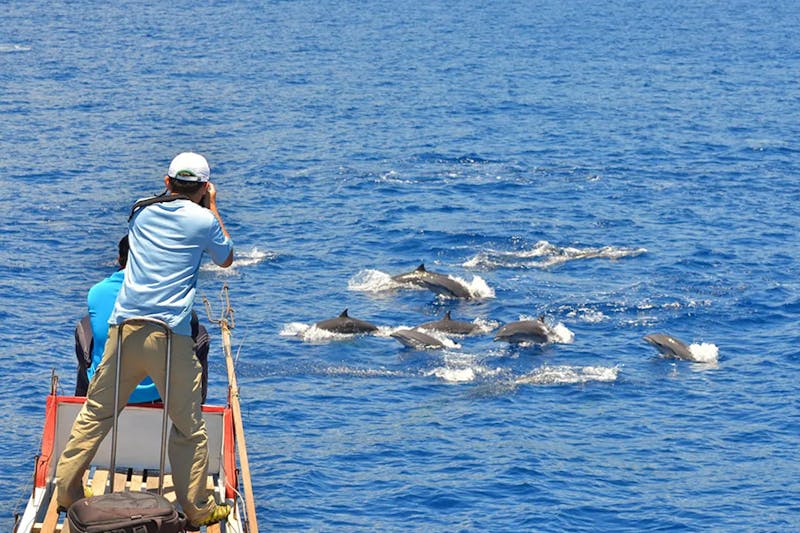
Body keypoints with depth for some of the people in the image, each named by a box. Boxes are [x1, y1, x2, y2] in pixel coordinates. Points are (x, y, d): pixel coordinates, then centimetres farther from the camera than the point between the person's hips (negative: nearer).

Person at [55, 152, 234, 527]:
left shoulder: (142, 210, 12)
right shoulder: (203, 220, 1)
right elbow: (226, 259, 21)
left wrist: (170, 190, 36)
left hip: (124, 328, 4)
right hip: (170, 335, -4)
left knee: (95, 413, 13)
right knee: (189, 426, 7)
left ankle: (67, 490, 17)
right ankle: (196, 509, 12)